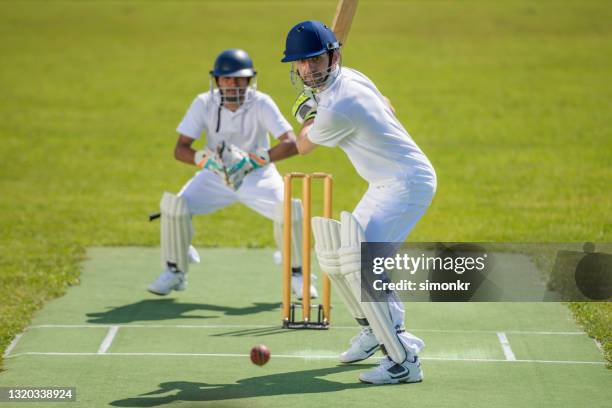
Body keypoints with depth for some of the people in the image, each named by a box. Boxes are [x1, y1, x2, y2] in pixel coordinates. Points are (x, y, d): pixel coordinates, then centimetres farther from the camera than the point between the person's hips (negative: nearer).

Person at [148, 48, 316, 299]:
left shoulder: (261, 104, -19)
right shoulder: (204, 103, -13)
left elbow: (292, 143, -29)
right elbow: (180, 149, -14)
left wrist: (253, 160, -39)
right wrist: (207, 159, -33)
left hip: (258, 176, -1)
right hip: (215, 176, 2)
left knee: (288, 209, -28)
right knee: (174, 204, -22)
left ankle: (296, 275, -3)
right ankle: (174, 272, 1)